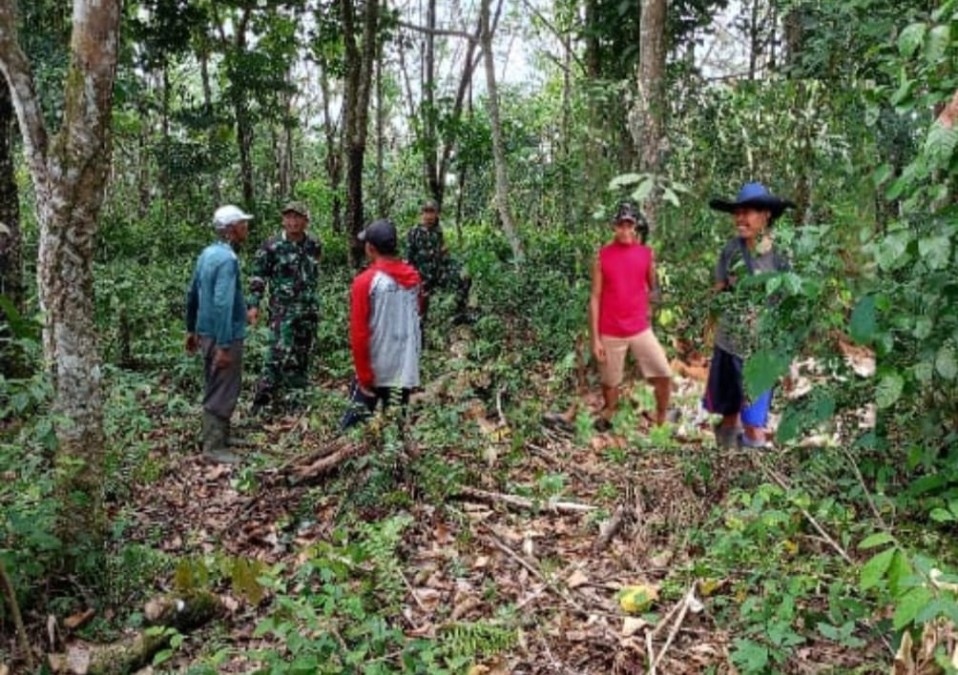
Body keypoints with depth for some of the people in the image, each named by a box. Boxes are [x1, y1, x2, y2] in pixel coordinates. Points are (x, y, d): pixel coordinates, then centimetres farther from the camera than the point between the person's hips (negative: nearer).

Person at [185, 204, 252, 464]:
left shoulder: (208, 253, 9)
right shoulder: (227, 259, -20)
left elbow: (192, 294, 16)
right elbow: (222, 304, -26)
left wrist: (191, 329, 24)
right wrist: (224, 345, -26)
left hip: (206, 332, 9)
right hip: (224, 336, -9)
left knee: (214, 388, 20)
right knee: (224, 392, 0)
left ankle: (216, 434, 33)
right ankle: (214, 447, 7)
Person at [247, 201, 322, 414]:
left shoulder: (314, 246, 8)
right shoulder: (272, 246, -5)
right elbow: (258, 276, -3)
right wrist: (254, 304, -10)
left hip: (309, 310, 5)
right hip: (282, 310, -5)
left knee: (302, 357, 11)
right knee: (280, 356, -12)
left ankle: (295, 399, 23)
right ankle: (262, 400, -3)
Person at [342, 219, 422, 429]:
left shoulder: (365, 281, -14)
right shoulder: (414, 277, 2)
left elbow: (358, 333, -14)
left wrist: (364, 377, -9)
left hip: (375, 371, -4)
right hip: (406, 370, 4)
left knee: (355, 422, 9)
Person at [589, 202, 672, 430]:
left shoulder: (646, 253, 2)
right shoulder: (602, 256, -3)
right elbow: (595, 298, -3)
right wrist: (595, 339, -5)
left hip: (641, 330, 2)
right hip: (610, 334, -2)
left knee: (664, 375, -5)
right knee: (610, 383, 9)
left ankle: (661, 425, 13)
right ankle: (607, 420, 30)